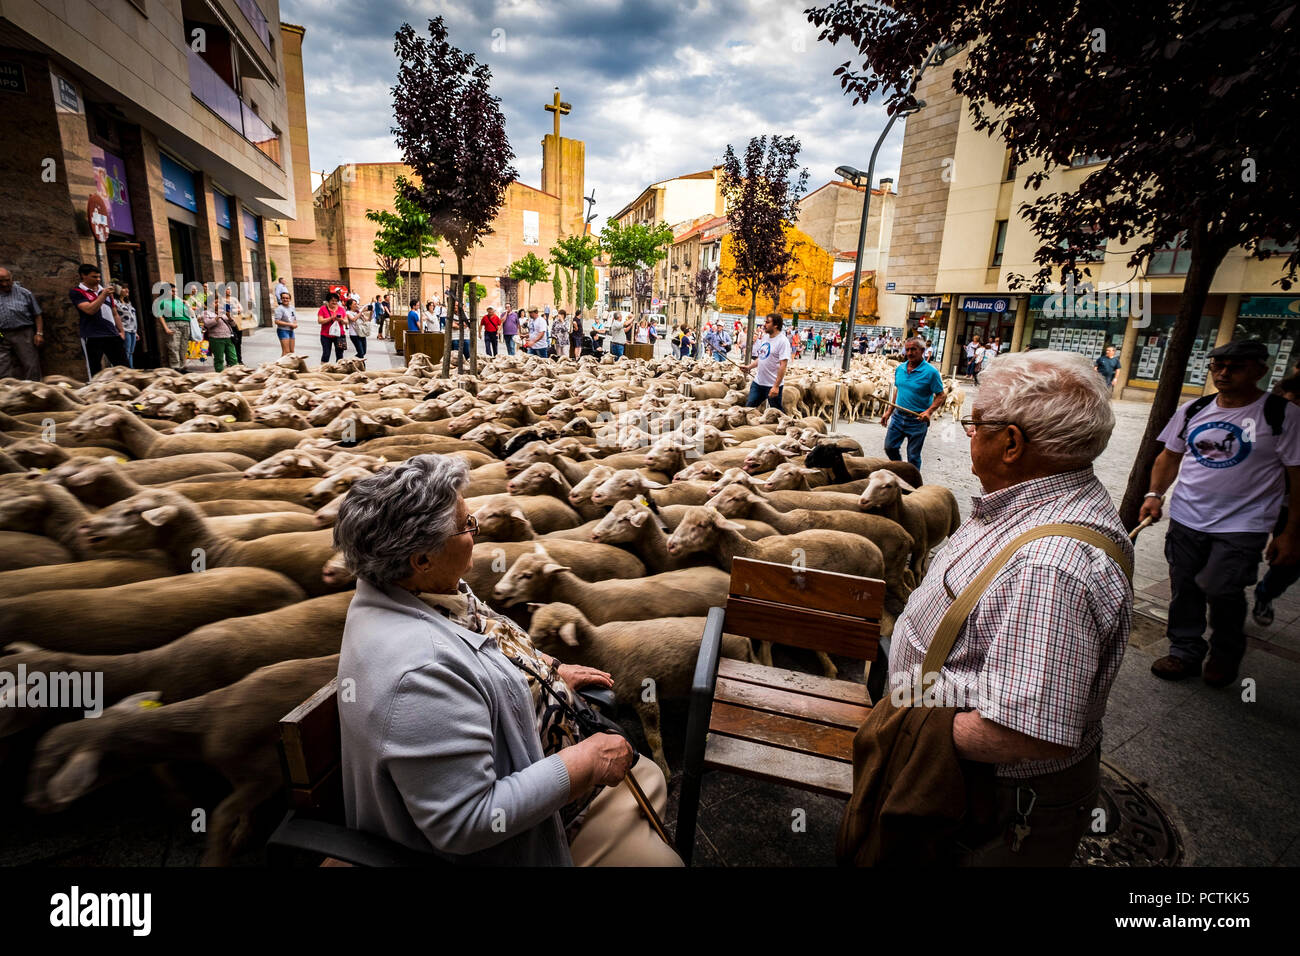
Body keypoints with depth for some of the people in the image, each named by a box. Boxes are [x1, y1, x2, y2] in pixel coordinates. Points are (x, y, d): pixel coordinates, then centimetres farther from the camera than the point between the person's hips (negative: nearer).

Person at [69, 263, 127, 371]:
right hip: (92, 337, -4)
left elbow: (115, 314, 21)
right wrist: (103, 295, -15)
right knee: (96, 373, -3)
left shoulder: (105, 290, 19)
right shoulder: (76, 292, 1)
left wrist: (121, 331, 10)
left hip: (112, 335, 5)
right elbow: (90, 310, -14)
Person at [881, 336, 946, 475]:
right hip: (898, 417, 5)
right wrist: (889, 412, 14)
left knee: (913, 456, 4)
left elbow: (940, 396, -10)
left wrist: (929, 411, -27)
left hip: (918, 420, -5)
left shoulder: (931, 372, -13)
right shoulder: (899, 368, 5)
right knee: (889, 447, 10)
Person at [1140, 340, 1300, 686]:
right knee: (1184, 589, 9)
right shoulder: (1193, 410, 5)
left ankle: (1225, 654, 18)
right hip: (1186, 520, 4)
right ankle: (1185, 652, 27)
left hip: (1242, 527, -4)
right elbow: (1170, 456, 13)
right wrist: (1155, 494, -2)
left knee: (1221, 589, -10)